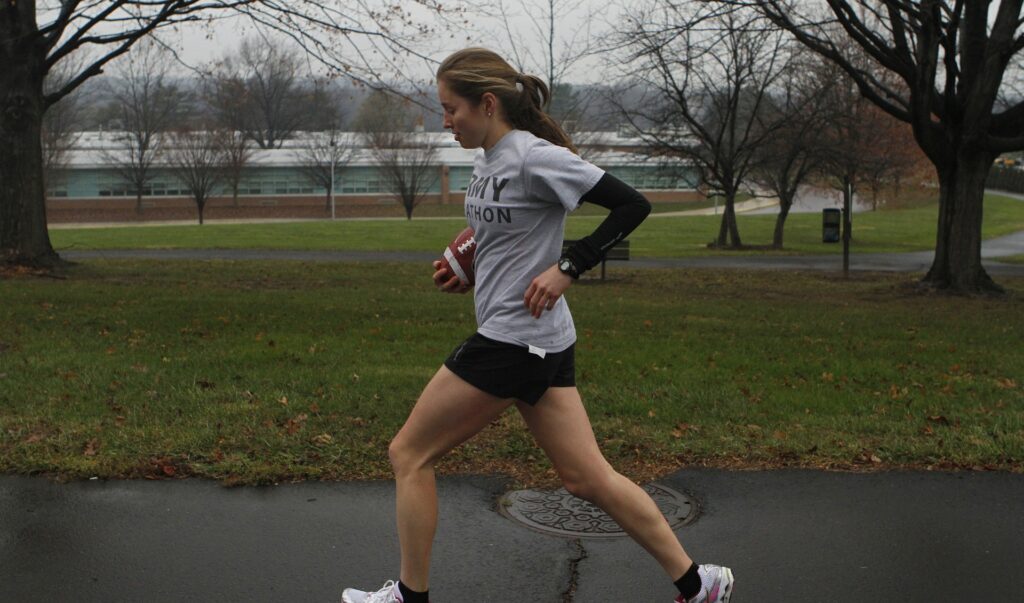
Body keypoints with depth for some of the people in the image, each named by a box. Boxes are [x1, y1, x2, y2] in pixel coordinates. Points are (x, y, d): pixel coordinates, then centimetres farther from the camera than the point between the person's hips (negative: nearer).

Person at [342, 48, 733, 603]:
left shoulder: (534, 156, -15)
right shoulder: (487, 161, 12)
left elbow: (632, 205, -16)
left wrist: (566, 269, -19)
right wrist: (467, 274, 9)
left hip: (515, 342, -9)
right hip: (542, 344, 9)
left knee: (409, 454, 3)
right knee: (587, 477, 11)